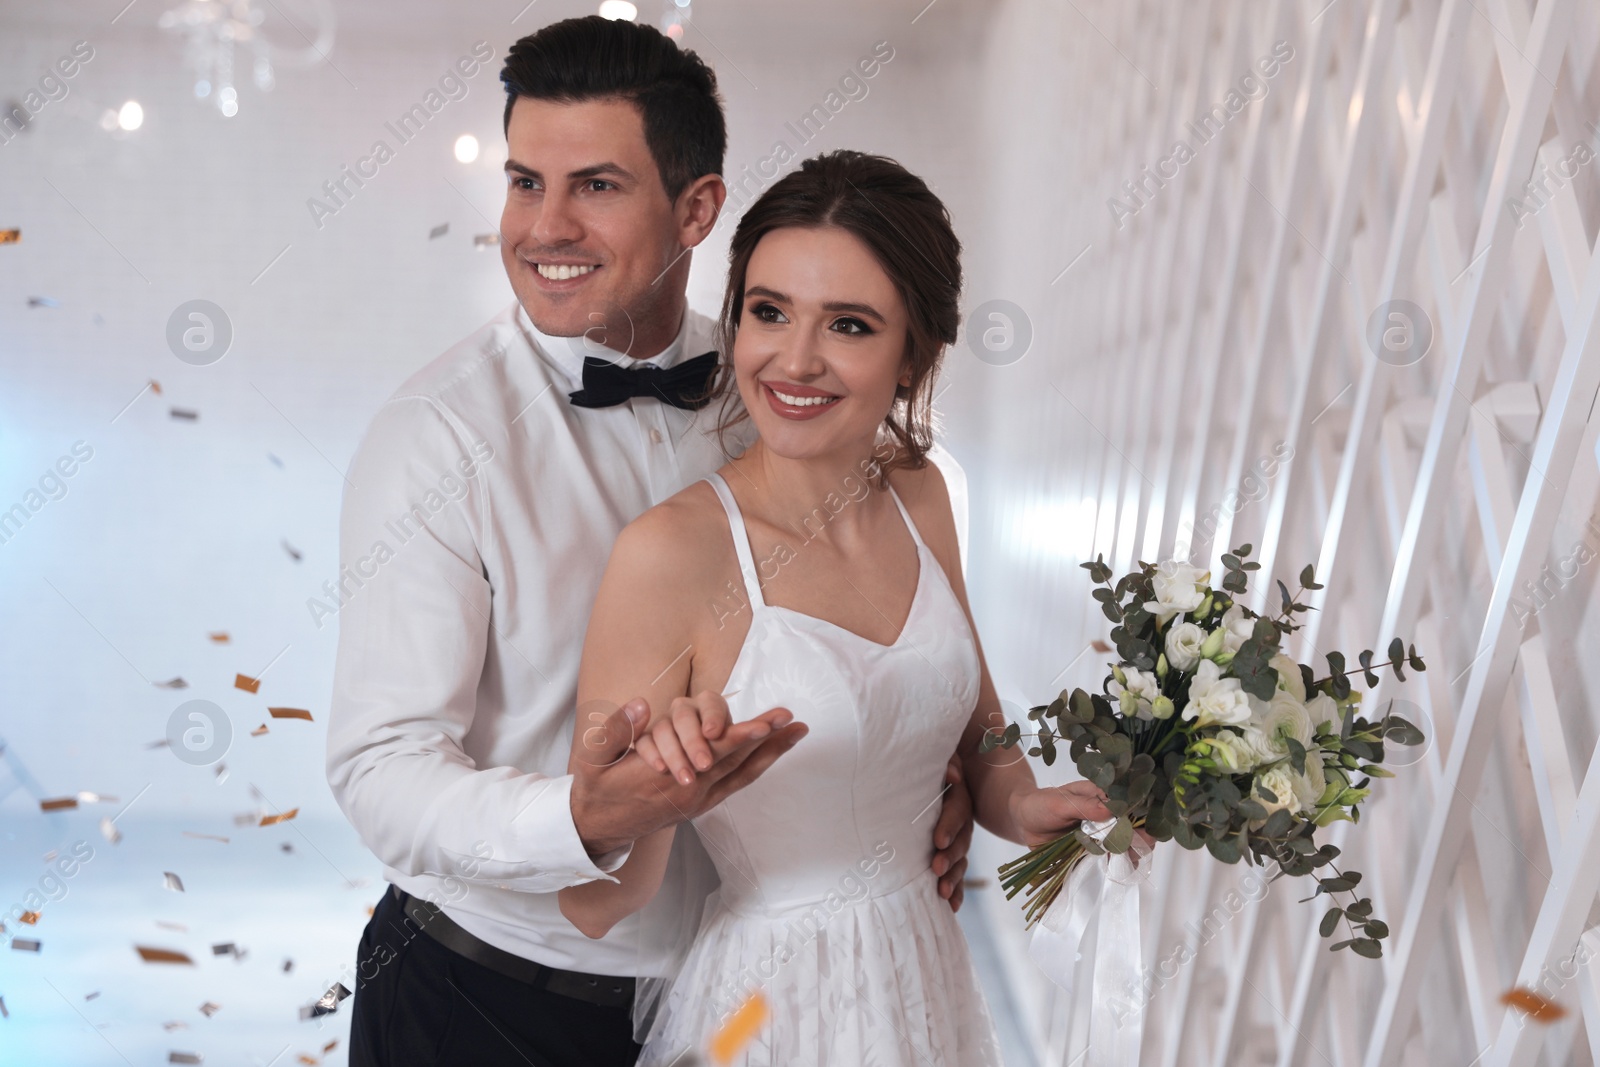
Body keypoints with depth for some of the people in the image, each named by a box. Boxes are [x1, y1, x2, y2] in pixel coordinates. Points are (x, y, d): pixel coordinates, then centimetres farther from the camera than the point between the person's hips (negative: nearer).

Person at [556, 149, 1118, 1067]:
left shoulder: (919, 495, -5)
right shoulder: (672, 551, -23)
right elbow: (596, 905, -19)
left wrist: (1024, 806, -10)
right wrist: (648, 792, -38)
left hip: (933, 984, 6)